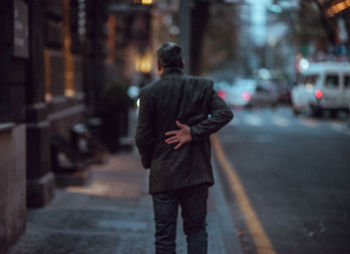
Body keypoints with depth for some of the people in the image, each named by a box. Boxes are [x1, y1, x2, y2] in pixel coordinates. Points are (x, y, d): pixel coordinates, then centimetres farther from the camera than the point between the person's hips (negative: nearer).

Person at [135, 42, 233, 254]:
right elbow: (224, 113, -11)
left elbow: (142, 137, -5)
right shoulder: (203, 86, 0)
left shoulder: (149, 92, -5)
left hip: (163, 175, -1)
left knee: (165, 235, 7)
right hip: (196, 172, 2)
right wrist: (193, 132, -11)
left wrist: (148, 162, 12)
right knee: (196, 229, 14)